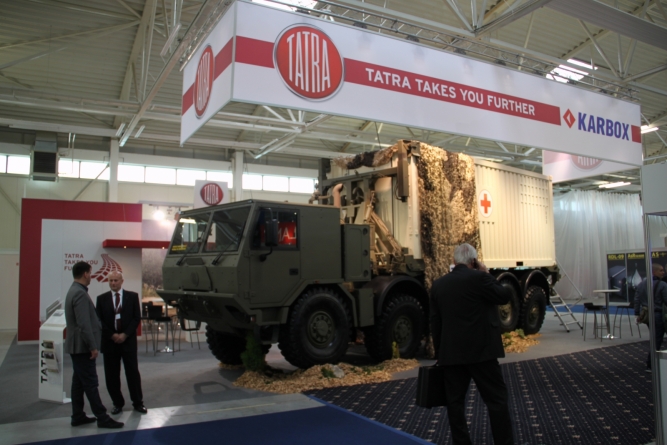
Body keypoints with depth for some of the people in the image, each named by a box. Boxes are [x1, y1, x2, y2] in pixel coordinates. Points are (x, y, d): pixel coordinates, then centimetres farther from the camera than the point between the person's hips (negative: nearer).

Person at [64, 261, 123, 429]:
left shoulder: (74, 291, 13)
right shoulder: (80, 293, -20)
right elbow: (84, 324, -24)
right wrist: (93, 346, -21)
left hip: (76, 346, 10)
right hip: (82, 346, -10)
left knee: (78, 381, 14)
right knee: (90, 383, -5)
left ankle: (78, 416, 20)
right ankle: (102, 418, -1)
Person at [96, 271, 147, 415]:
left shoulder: (132, 296, 4)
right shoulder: (102, 298, 5)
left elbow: (137, 318, 0)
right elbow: (99, 321, 2)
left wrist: (125, 334, -10)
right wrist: (112, 335, -9)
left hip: (128, 340, -1)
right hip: (109, 341, 1)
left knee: (132, 372, 2)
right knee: (111, 375, 5)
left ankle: (138, 403, 13)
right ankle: (118, 403, 19)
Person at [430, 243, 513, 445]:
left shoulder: (438, 284, 6)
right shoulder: (478, 278, -11)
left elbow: (435, 323, 8)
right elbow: (504, 297, 0)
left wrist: (439, 352, 16)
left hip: (451, 353, 4)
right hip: (480, 350, -4)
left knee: (454, 400, 11)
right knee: (497, 398, 6)